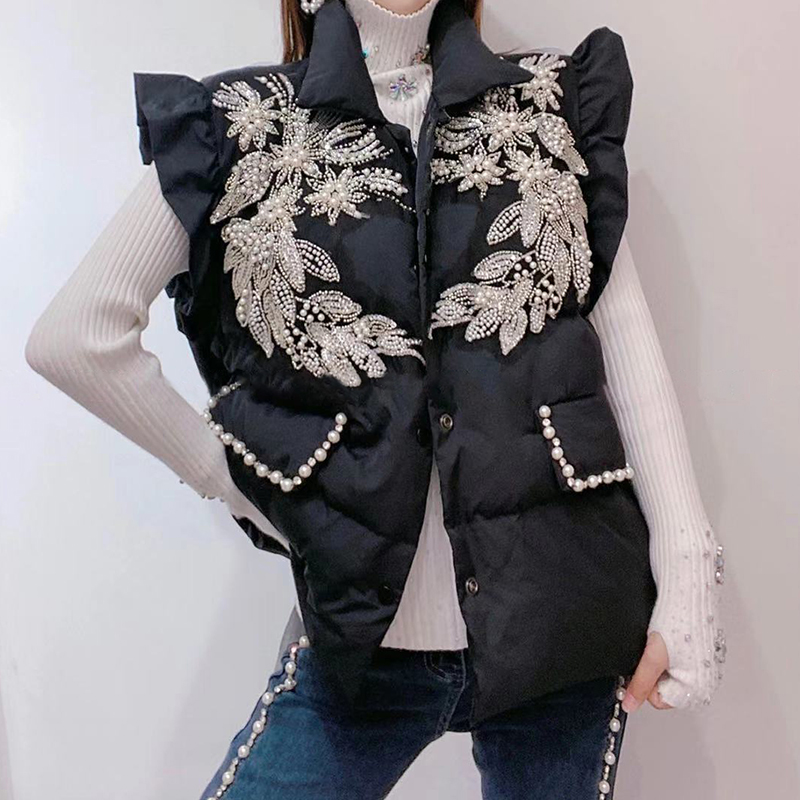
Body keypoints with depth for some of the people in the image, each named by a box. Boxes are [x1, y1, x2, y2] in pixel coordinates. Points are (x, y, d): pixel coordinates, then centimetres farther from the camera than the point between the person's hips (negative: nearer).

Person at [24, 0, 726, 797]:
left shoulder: (556, 102, 7)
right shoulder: (241, 128, 2)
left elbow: (628, 343, 2)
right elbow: (74, 337, 1)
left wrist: (686, 577, -3)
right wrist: (226, 473, -2)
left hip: (565, 617, 2)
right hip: (362, 630, -1)